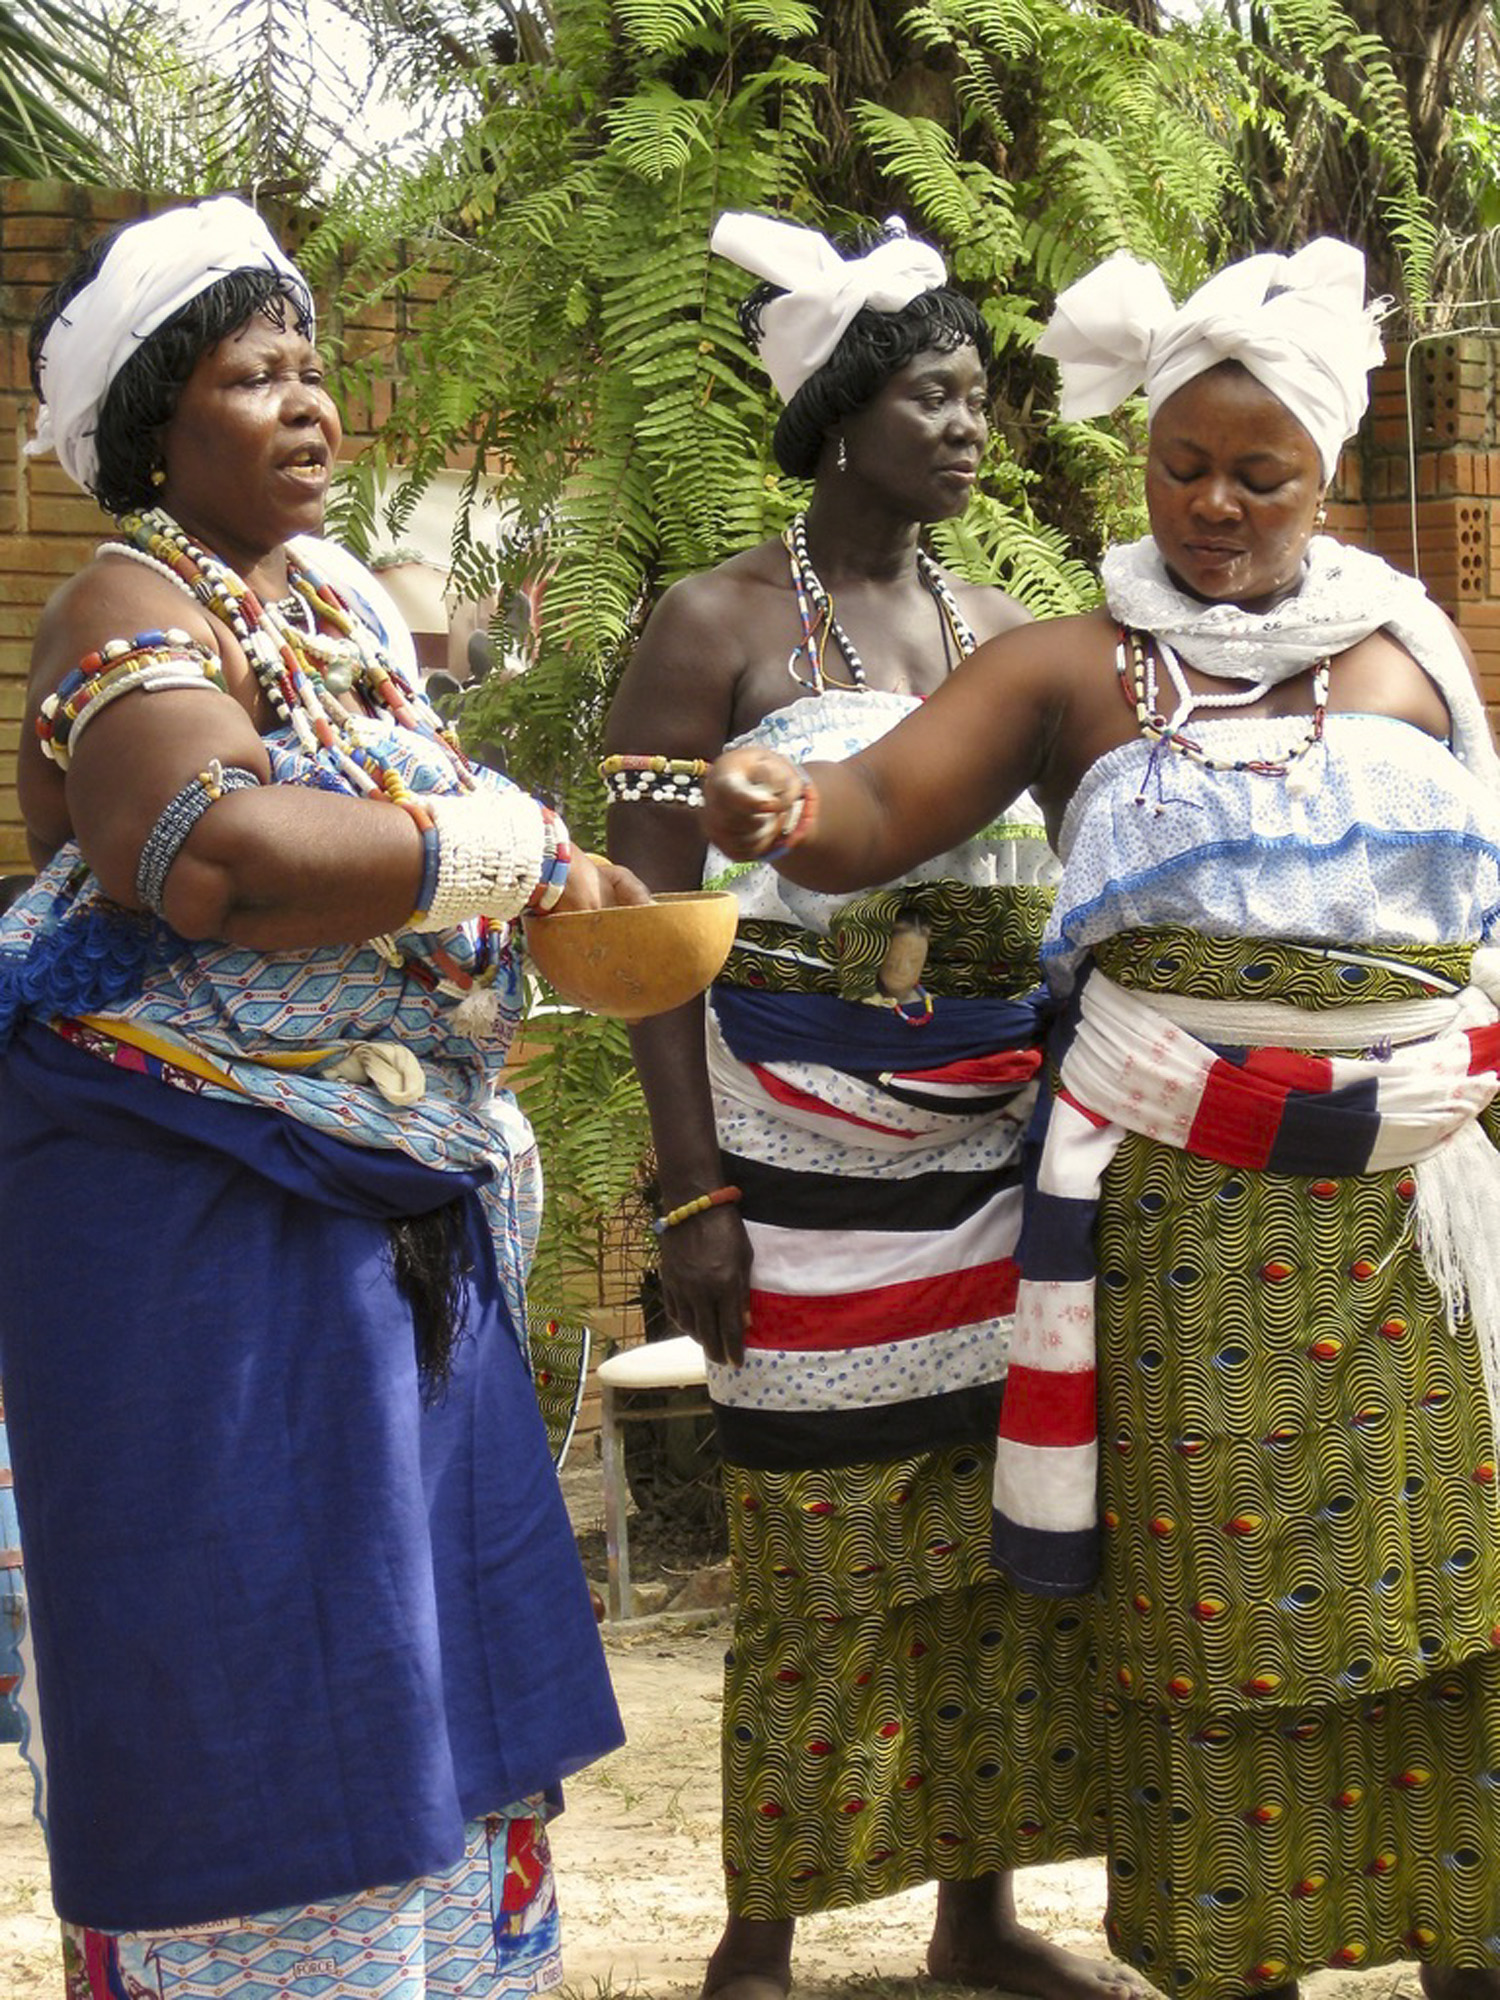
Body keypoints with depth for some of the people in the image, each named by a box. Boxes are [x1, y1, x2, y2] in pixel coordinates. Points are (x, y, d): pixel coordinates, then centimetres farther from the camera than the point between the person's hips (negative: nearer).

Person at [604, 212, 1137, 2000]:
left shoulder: (1002, 632, 13)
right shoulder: (715, 627, -3)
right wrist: (690, 1196, -13)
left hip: (1004, 1127, 5)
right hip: (807, 1123, -5)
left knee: (1003, 1518, 7)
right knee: (817, 1535, -2)